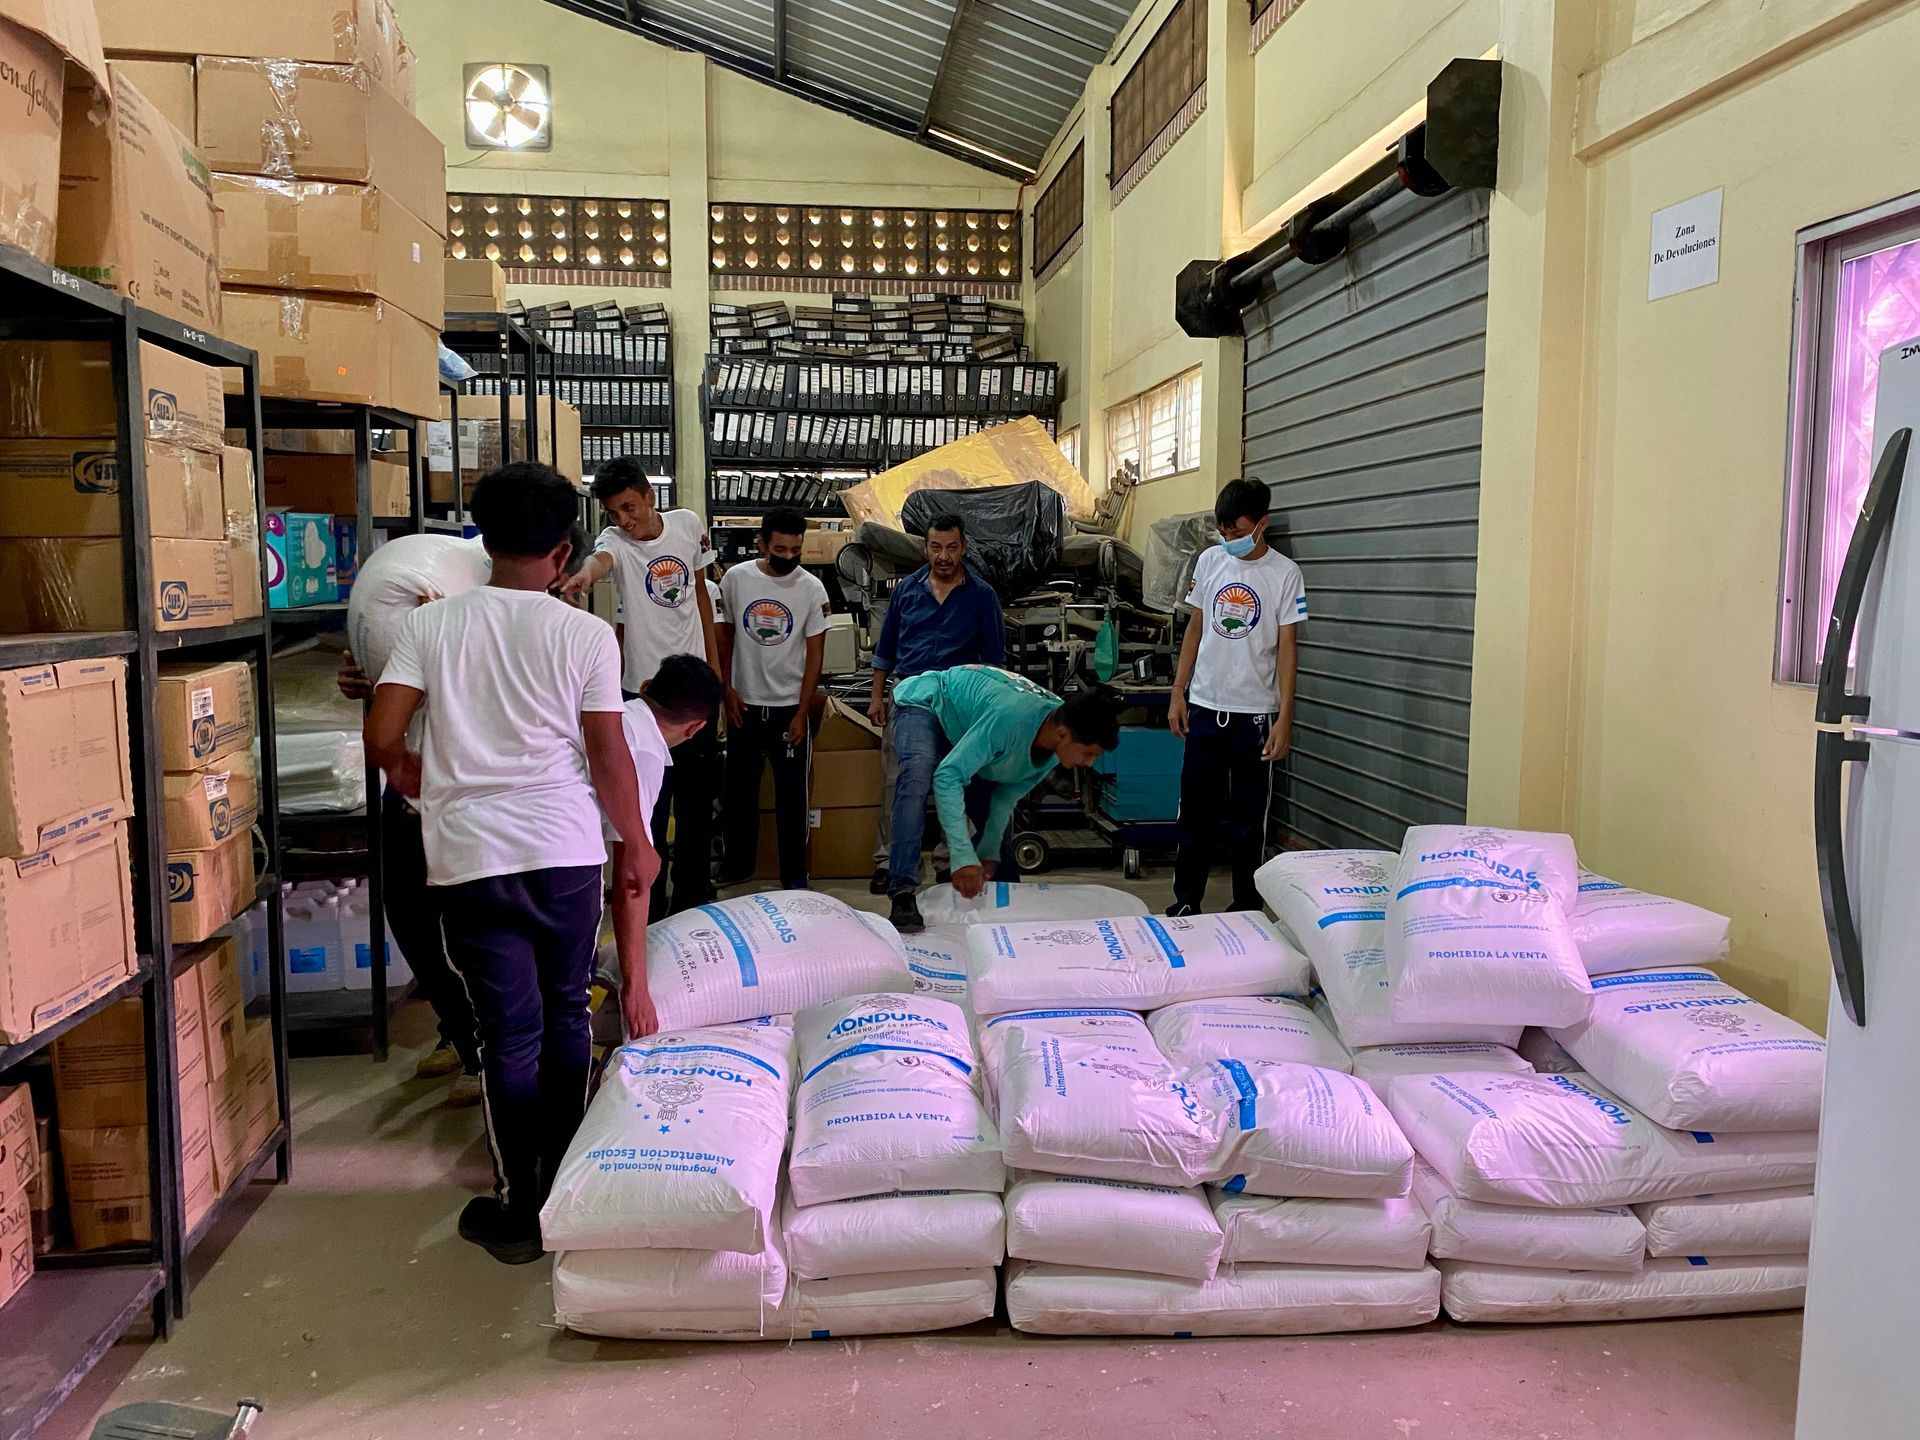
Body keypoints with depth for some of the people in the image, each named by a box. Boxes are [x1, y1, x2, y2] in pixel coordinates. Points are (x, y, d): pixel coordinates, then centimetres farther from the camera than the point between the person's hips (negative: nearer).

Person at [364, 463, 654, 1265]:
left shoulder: (430, 624, 0)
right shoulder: (585, 634, -3)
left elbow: (382, 738, -5)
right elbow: (609, 757, -3)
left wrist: (414, 779, 17)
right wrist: (637, 845, 10)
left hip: (471, 856, 0)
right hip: (567, 849, 0)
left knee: (507, 1031, 8)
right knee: (566, 1015, 17)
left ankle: (517, 1213, 17)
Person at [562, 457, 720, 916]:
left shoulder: (689, 525, 0)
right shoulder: (615, 540, -12)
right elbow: (600, 559, -38)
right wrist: (585, 574, -63)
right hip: (645, 688, -4)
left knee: (697, 798, 12)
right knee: (649, 803, -1)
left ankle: (693, 898, 26)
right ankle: (649, 903, 11)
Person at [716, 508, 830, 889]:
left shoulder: (812, 589, -7)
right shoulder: (736, 578, -3)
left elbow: (815, 654, -5)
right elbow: (725, 634, 7)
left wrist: (802, 713, -8)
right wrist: (727, 689, 1)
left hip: (788, 707, -2)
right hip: (744, 704, 2)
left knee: (791, 795, 4)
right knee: (739, 789, 12)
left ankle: (794, 875, 15)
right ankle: (738, 865, 27)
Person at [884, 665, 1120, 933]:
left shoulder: (1058, 740, -19)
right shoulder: (1009, 719, -44)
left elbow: (1009, 793, -9)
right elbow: (948, 776, -45)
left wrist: (989, 851, -15)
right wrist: (964, 857, -49)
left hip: (964, 724, 8)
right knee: (918, 778, -36)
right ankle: (903, 895, -41)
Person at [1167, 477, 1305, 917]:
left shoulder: (1284, 574, -6)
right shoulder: (1210, 560, 4)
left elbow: (1287, 646, -7)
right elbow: (1195, 628, 10)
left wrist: (1284, 717, -12)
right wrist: (1178, 692, 6)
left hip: (1254, 711, -3)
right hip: (1204, 705, 3)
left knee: (1247, 815, 5)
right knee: (1195, 810, 9)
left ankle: (1248, 906, 18)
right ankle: (1186, 900, 20)